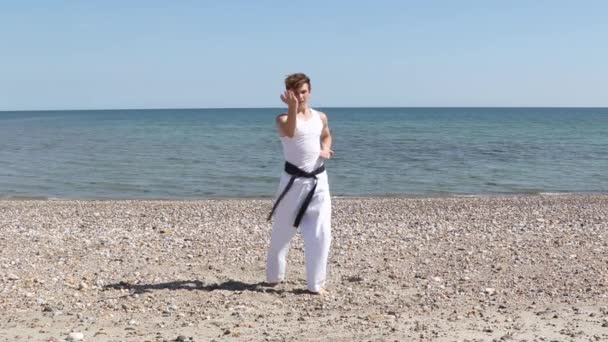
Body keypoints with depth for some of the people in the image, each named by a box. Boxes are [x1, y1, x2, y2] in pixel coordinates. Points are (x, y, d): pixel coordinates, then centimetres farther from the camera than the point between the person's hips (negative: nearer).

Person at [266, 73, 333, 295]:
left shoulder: (320, 117, 7)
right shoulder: (283, 119, -8)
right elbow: (290, 132, -31)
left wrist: (326, 149, 5)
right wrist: (293, 107, -43)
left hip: (318, 181, 3)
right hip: (294, 181, -3)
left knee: (320, 234, -1)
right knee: (282, 233, 10)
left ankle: (315, 283, 10)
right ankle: (274, 276, 30)